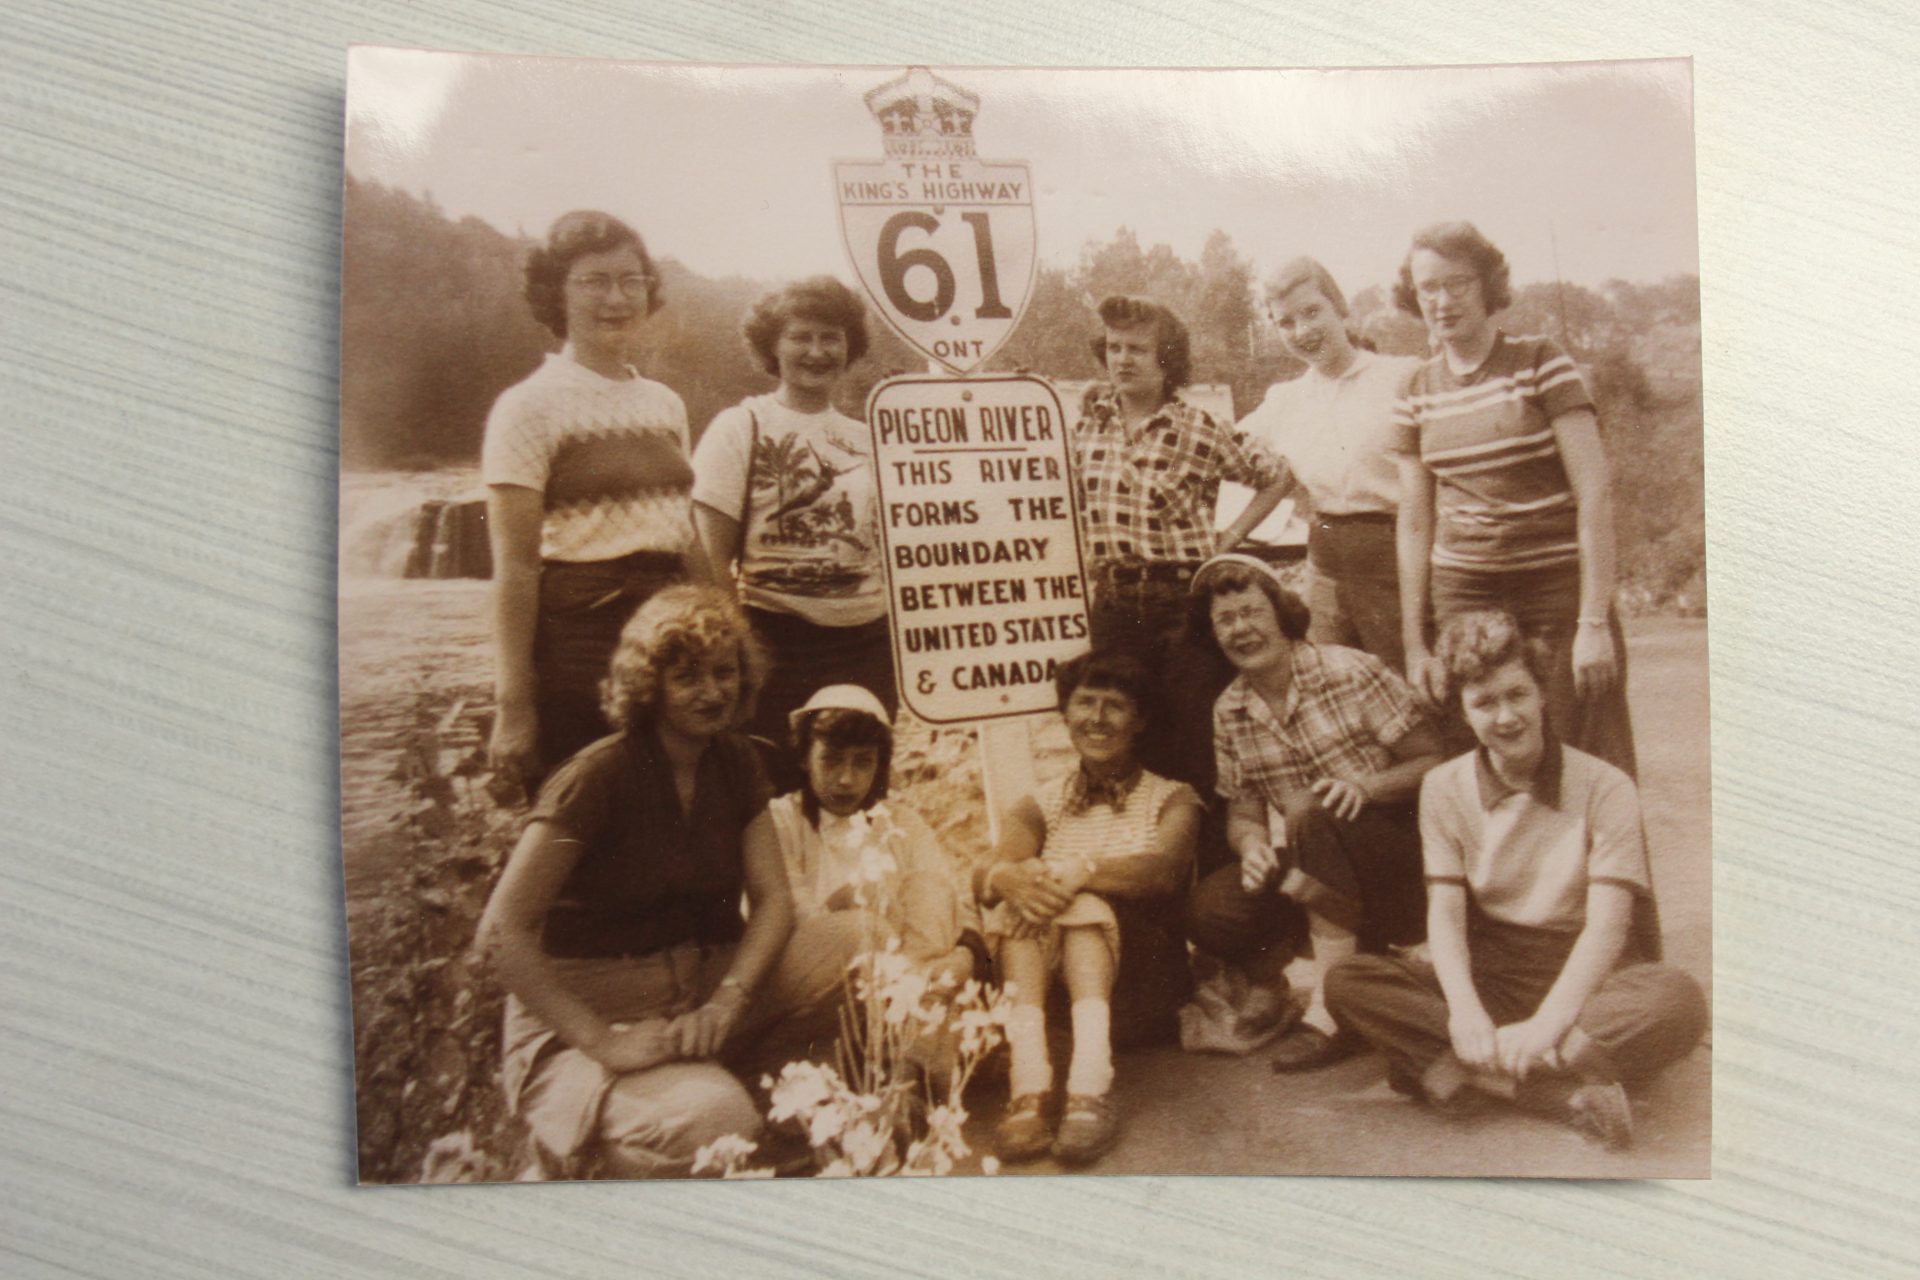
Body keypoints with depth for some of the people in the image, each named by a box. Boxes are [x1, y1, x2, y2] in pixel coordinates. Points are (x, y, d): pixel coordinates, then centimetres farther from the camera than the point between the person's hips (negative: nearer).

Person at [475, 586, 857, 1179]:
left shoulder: (736, 764, 5)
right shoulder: (599, 776, -15)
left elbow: (773, 901, 2)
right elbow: (501, 932, -19)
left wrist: (729, 1001, -16)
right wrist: (602, 1041, -25)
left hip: (707, 982, 6)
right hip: (587, 1010, -6)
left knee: (858, 950, -16)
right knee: (713, 1122, -34)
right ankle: (575, 1147, -4)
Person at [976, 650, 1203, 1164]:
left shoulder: (1171, 798, 11)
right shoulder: (1041, 806, 16)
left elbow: (1165, 869, -13)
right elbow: (989, 875, -5)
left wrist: (1080, 871, -31)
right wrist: (1017, 880, -30)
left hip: (1140, 971, -2)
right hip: (1045, 978, 2)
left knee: (1083, 905, -29)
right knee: (1021, 904, -27)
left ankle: (1091, 1086, -47)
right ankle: (1029, 1089, -44)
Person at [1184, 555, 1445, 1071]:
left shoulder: (1350, 672, -10)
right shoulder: (1229, 713, 4)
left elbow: (1434, 760, -9)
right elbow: (1242, 812, 6)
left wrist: (1365, 785, -27)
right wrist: (1253, 845, -17)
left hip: (1398, 857, -4)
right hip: (1307, 877, 4)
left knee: (1316, 815, -35)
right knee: (1209, 911, -19)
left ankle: (1333, 1008, -29)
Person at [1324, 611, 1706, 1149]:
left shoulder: (1604, 787, -5)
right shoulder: (1444, 788, 3)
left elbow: (1607, 926, -14)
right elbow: (1444, 913, -6)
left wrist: (1548, 1022, -30)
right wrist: (1465, 1011, -26)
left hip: (1582, 979, -2)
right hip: (1488, 978, 2)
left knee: (1679, 999, -34)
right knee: (1346, 983, -24)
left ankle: (1454, 1071, -33)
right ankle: (1566, 1094, -35)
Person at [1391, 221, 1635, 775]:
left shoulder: (1541, 364, -3)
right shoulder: (1418, 392, 8)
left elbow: (1596, 495, -8)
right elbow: (1414, 524, 9)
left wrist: (1594, 621, -15)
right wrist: (1414, 644, 4)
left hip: (1558, 590, -3)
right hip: (1462, 596, 3)